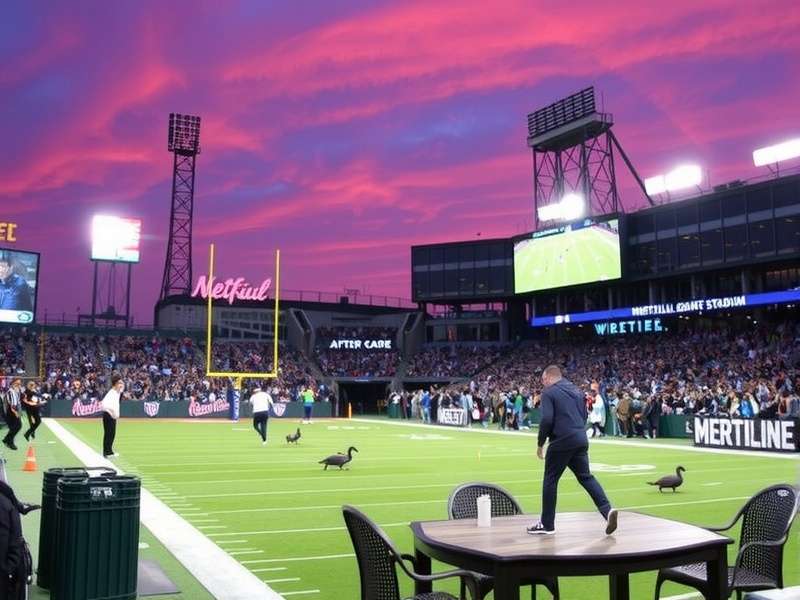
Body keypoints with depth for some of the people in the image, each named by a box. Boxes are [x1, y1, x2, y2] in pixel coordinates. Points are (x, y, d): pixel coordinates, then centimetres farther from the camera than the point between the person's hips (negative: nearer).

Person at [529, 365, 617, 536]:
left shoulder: (549, 392, -5)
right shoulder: (577, 391, 18)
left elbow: (547, 420, -14)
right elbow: (584, 417, 20)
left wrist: (540, 444, -5)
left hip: (561, 441, -7)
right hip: (581, 440, 7)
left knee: (550, 480, 4)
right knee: (586, 477, 11)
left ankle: (547, 524, 11)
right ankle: (607, 510, -8)